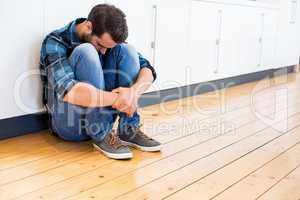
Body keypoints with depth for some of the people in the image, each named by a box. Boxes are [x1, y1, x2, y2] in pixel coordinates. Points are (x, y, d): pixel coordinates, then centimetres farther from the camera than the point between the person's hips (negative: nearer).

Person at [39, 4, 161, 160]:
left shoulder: (108, 41, 1)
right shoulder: (55, 42, -15)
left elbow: (147, 69, -6)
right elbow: (68, 91, -32)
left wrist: (134, 91, -27)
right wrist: (118, 99, -31)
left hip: (101, 117, 5)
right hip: (70, 124, -5)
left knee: (126, 50, -11)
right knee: (86, 53, -26)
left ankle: (129, 130, -13)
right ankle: (102, 136, -24)